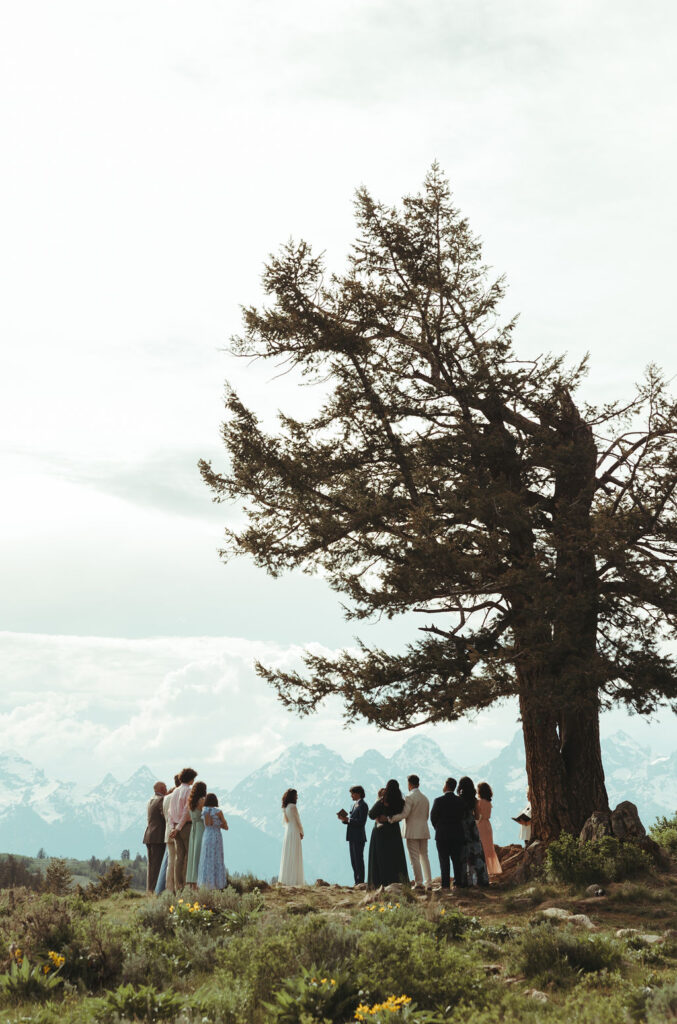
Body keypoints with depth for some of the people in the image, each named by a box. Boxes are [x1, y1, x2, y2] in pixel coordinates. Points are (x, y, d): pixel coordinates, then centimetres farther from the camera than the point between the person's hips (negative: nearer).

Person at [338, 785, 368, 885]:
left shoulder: (363, 805, -10)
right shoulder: (354, 805, 18)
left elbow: (361, 822, -18)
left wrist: (348, 819, -19)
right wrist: (344, 819, 0)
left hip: (358, 837, -9)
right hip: (352, 837, 9)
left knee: (358, 860, -7)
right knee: (354, 861, 11)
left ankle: (360, 882, -4)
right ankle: (357, 883, 15)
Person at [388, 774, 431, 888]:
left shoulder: (409, 797, -11)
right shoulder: (425, 798, 12)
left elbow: (404, 814, -19)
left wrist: (390, 818, -16)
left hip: (412, 831, -7)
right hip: (424, 831, 7)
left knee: (414, 857, -3)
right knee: (424, 856, 13)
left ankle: (418, 882, -5)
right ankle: (428, 882, 13)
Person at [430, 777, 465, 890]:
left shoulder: (439, 801, -11)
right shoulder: (460, 801, 1)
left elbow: (433, 817, -5)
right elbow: (462, 817, 4)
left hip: (442, 835, -3)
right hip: (457, 834, 4)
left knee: (444, 860, 1)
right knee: (457, 860, 9)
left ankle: (445, 884, -1)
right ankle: (458, 883, 9)